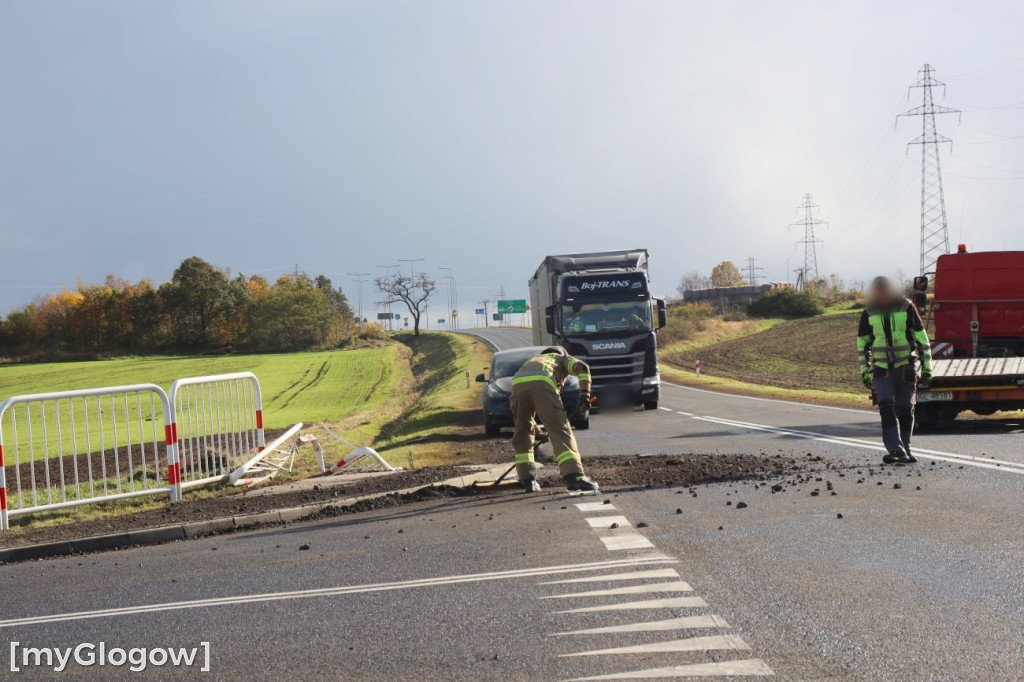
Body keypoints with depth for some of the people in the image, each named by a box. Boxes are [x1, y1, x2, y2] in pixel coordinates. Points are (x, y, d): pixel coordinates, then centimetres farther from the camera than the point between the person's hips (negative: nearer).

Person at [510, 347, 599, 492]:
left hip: (518, 385, 4)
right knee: (560, 431, -6)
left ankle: (527, 480, 16)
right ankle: (574, 477, -19)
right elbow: (582, 368, 10)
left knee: (522, 435, 20)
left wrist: (534, 425, 50)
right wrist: (585, 396, 6)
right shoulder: (563, 358, 36)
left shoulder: (532, 360, 47)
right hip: (543, 385, -4)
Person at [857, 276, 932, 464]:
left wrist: (927, 367, -1)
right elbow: (862, 343, 12)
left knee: (905, 410, 3)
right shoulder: (869, 313, 0)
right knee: (886, 408, -15)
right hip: (882, 369, 1)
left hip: (906, 368, -1)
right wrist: (864, 371, 8)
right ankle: (896, 450, -19)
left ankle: (904, 449, 16)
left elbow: (921, 338, 1)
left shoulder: (906, 308, -4)